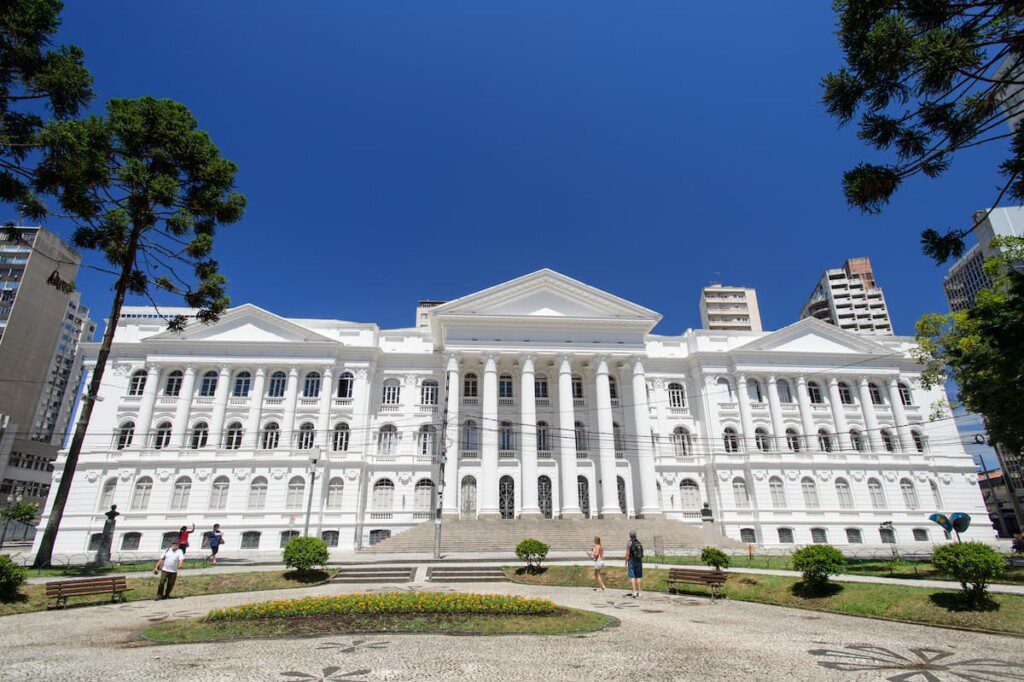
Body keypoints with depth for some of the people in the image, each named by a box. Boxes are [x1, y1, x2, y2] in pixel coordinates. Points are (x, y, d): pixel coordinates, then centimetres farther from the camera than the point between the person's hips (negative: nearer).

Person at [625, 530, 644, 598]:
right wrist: (640, 563, 19)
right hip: (639, 561, 5)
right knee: (638, 576, 9)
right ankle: (638, 592, 11)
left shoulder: (629, 543, -10)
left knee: (632, 576, -3)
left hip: (632, 561, -5)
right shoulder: (639, 543, 7)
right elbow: (641, 553, 10)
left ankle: (634, 592, -10)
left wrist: (626, 563, -8)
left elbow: (627, 554, -13)